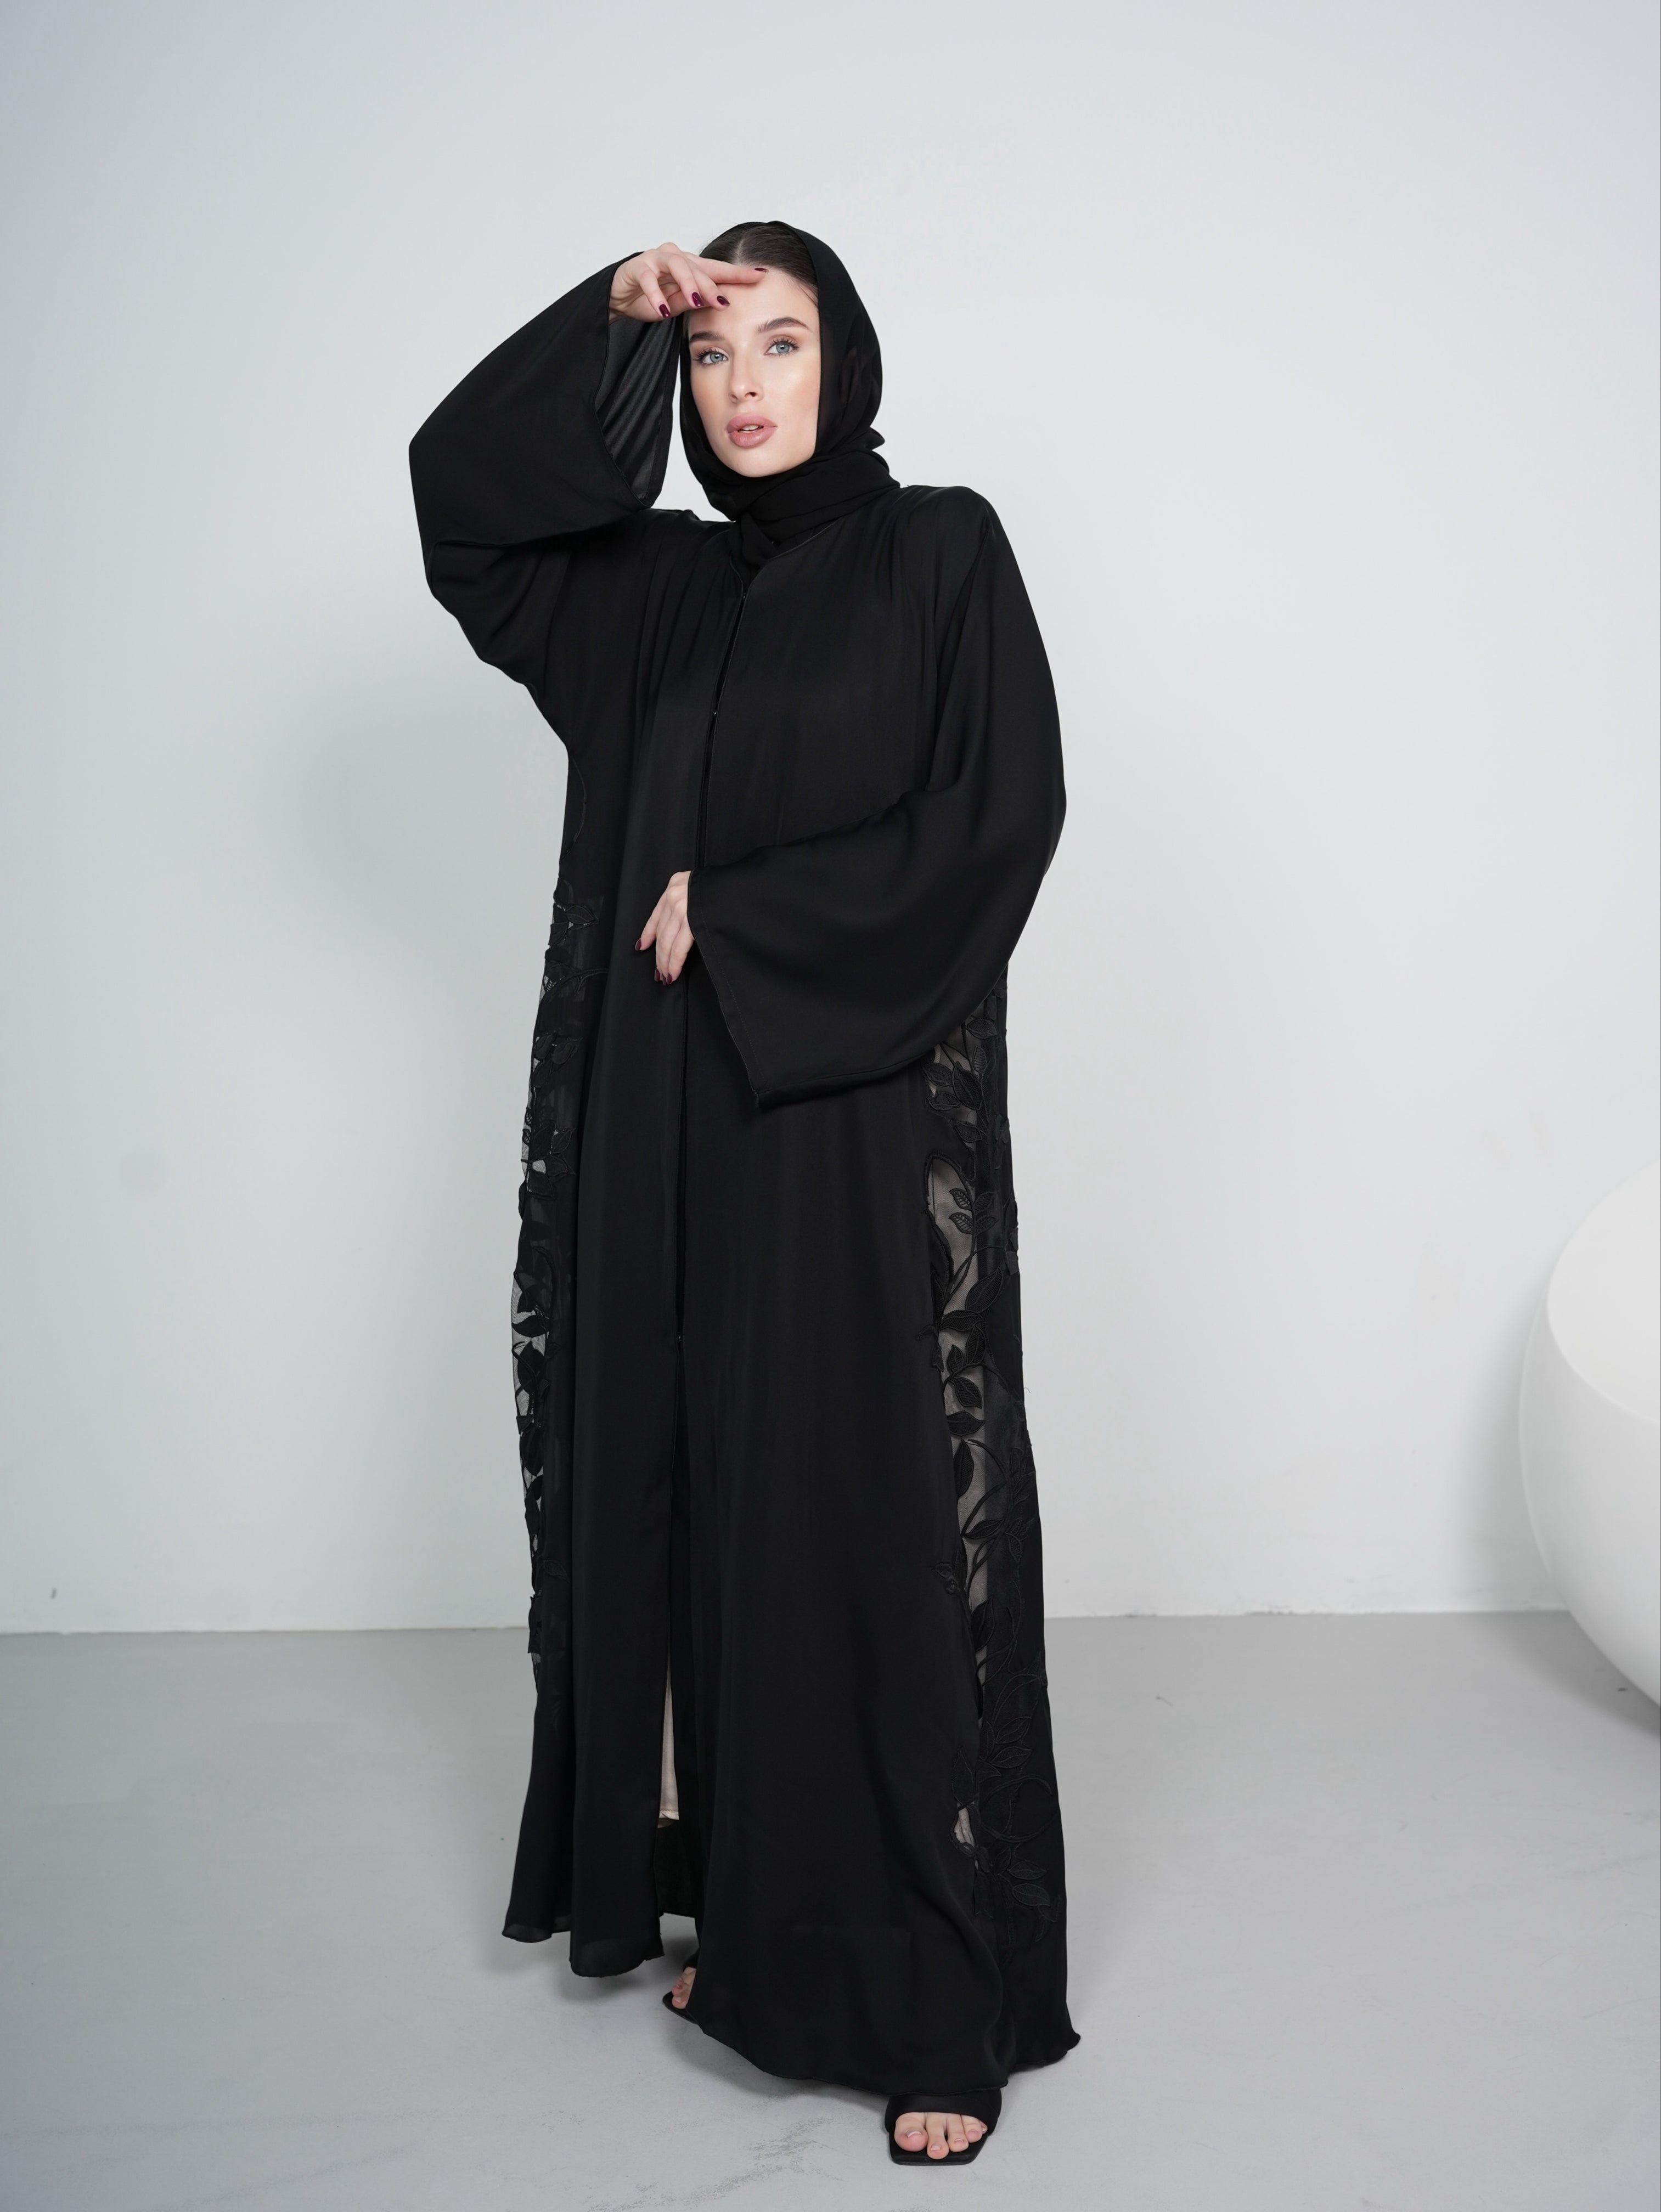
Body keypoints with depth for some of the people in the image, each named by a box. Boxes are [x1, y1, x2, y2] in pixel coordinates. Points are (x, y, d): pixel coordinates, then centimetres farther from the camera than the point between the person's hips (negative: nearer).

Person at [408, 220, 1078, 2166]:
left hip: (869, 1119, -5)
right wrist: (608, 323, 2)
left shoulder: (940, 552, 0)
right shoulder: (661, 585, 15)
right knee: (710, 1509, 9)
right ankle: (756, 1917, 24)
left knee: (884, 1528, -4)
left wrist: (744, 914, -10)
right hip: (681, 1126, 6)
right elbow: (457, 494, 13)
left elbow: (1002, 815, -10)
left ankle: (941, 1997, 8)